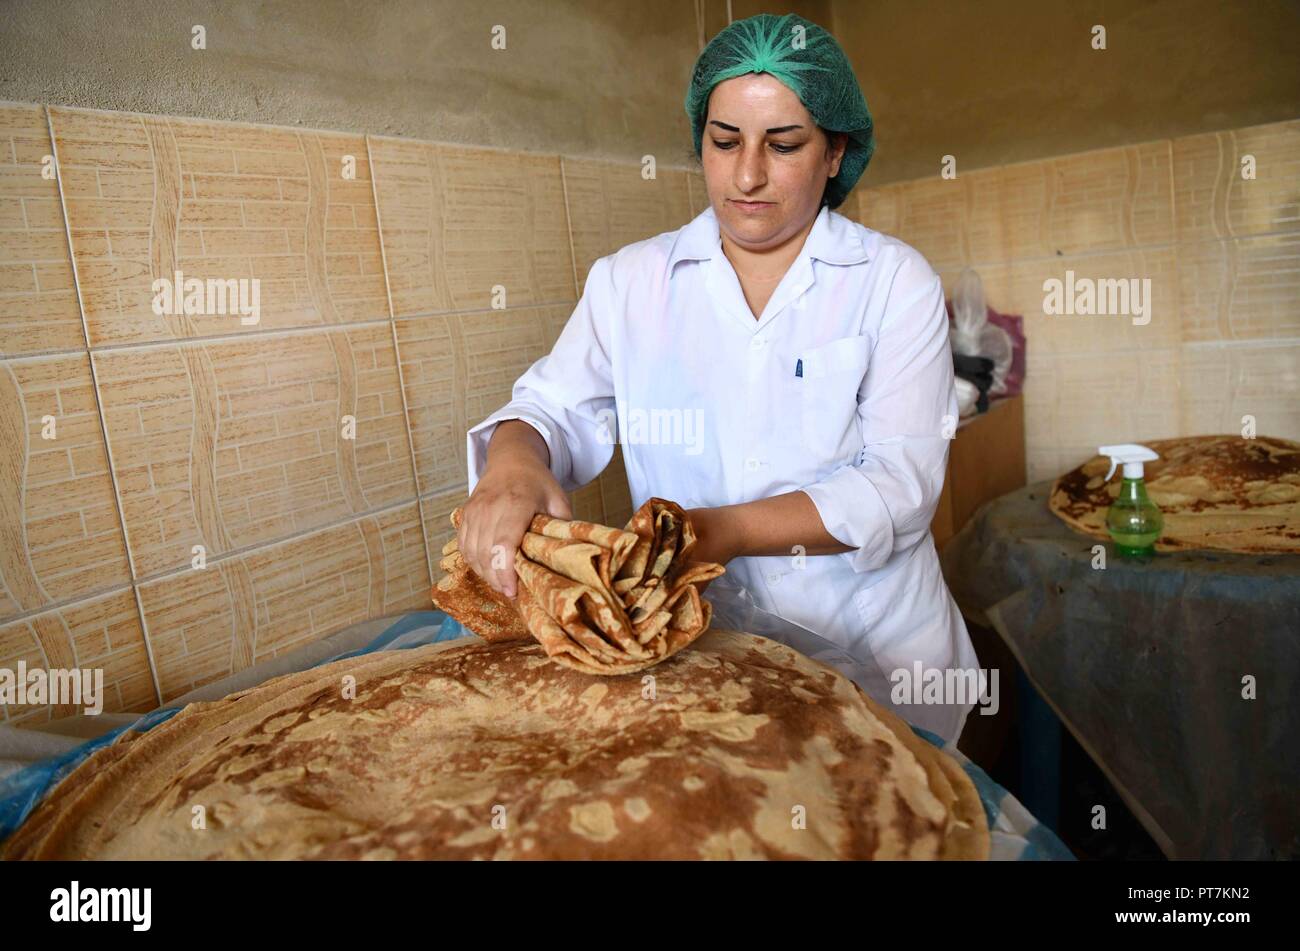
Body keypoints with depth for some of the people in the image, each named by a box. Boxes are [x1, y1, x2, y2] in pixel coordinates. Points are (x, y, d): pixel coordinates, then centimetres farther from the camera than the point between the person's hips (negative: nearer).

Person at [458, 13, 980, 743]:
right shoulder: (630, 281, 2)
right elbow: (556, 408, -2)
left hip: (872, 645, 0)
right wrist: (513, 464, -27)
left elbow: (902, 481, -13)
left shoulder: (897, 281, -5)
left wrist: (724, 531, -27)